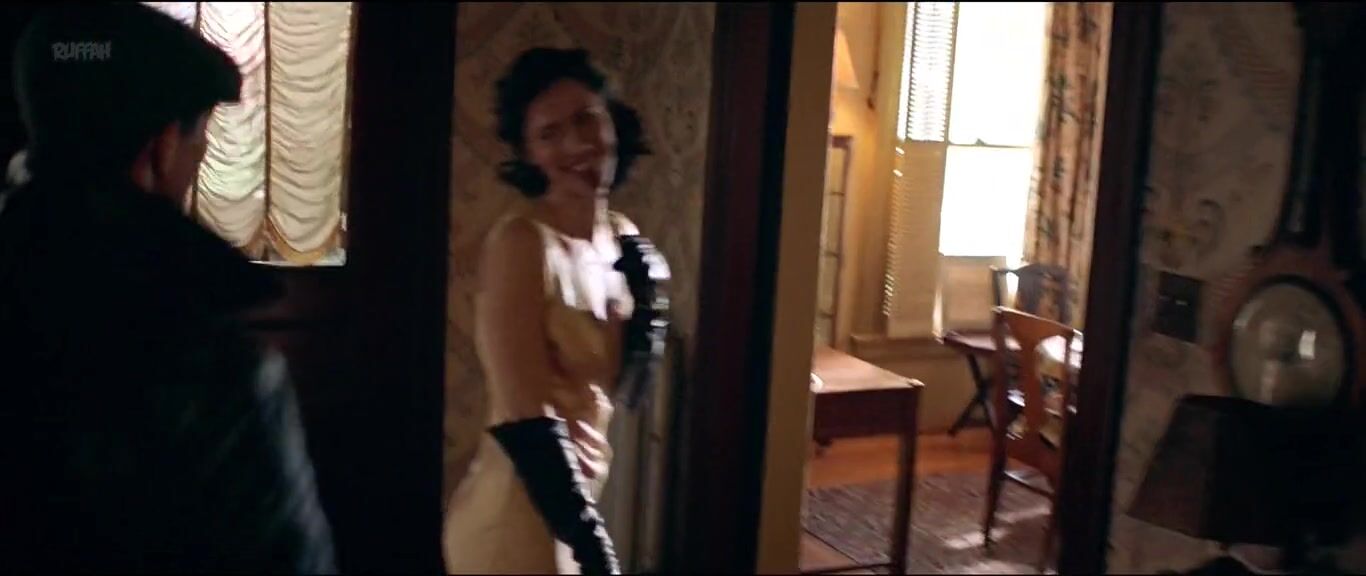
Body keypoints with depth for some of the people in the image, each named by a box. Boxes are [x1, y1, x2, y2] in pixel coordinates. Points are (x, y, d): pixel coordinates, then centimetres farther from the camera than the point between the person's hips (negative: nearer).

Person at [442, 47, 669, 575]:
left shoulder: (622, 238, 3)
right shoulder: (520, 243, -18)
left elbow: (622, 389, 9)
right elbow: (526, 421, -22)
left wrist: (645, 294, -5)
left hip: (575, 500, 7)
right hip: (520, 515, -7)